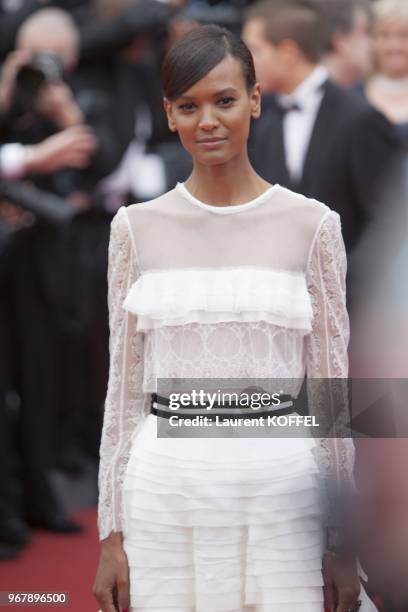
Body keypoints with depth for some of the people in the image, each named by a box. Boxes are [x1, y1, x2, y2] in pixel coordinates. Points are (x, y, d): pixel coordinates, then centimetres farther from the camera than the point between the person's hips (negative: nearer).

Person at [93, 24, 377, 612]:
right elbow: (124, 389, 8)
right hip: (165, 491, 1)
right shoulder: (138, 228, 6)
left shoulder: (313, 226, 2)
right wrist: (111, 536, 5)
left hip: (280, 491, -1)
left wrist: (342, 542, 2)